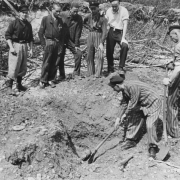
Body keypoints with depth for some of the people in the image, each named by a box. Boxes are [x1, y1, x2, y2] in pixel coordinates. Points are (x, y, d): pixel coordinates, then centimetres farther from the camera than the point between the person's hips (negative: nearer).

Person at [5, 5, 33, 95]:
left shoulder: (28, 25, 11)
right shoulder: (14, 23, -5)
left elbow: (30, 38, 17)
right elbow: (7, 35, -8)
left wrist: (31, 49, 11)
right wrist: (11, 47, -15)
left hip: (24, 46, 6)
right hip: (15, 45, -6)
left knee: (23, 67, 10)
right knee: (13, 67, -10)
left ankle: (19, 85, 23)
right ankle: (9, 87, -6)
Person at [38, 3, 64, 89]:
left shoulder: (60, 20, 11)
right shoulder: (45, 19, -1)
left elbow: (61, 34, 13)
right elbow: (40, 33, -1)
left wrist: (60, 45, 5)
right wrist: (44, 44, -6)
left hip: (57, 43, 4)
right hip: (49, 43, -4)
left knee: (54, 64, 6)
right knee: (46, 63, -3)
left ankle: (51, 80, 16)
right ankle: (43, 81, 6)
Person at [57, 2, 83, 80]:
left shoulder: (79, 18, -7)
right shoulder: (62, 15, -9)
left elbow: (78, 32, -7)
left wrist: (76, 45, -10)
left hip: (72, 40, 1)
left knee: (79, 54, -13)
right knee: (60, 57, 1)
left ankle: (76, 73, 0)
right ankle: (61, 75, 17)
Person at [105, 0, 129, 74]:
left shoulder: (124, 10, -9)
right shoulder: (108, 11, 3)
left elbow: (125, 25, -13)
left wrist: (123, 38, -21)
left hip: (120, 32, -3)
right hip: (111, 32, 3)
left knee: (125, 46, -28)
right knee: (109, 50, 2)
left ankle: (121, 67, -18)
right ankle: (110, 69, 22)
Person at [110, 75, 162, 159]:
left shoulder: (132, 86, -31)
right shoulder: (124, 90, 0)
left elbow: (133, 104, -25)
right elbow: (124, 104, 11)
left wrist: (125, 114, -10)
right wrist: (119, 117, 10)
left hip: (153, 103, -9)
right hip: (143, 104, 9)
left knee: (150, 125, -14)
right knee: (135, 121, 8)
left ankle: (153, 148, -2)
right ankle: (130, 140, 22)